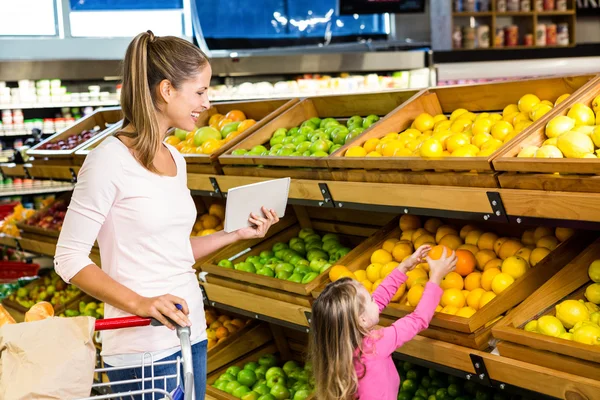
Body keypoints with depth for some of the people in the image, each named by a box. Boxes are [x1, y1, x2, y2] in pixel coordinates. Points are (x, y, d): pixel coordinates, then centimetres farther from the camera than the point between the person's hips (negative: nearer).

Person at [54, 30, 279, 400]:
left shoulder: (175, 160, 9)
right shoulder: (110, 161, -14)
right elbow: (70, 259, -13)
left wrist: (237, 235, 7)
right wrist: (139, 303, -24)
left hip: (192, 336, 7)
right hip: (143, 351, -7)